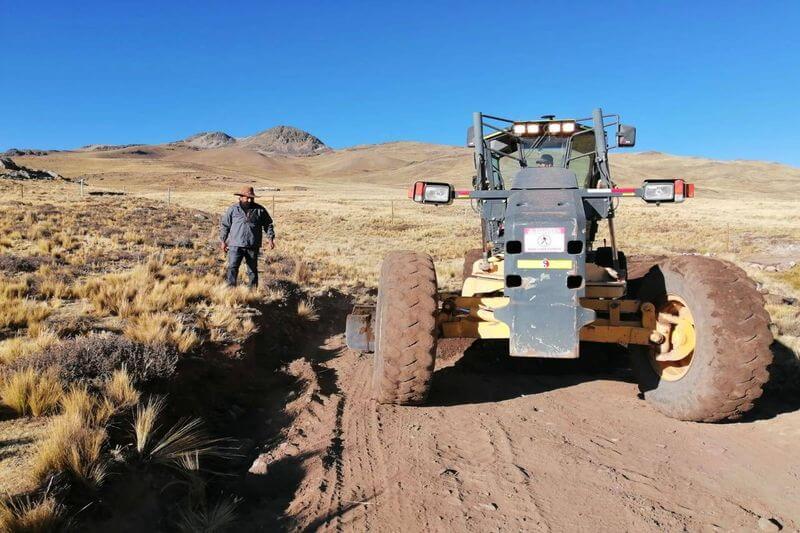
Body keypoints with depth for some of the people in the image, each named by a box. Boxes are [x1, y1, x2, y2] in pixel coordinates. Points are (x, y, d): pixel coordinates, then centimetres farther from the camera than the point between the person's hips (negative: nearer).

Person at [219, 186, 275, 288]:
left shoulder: (259, 210, 3)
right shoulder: (233, 209, 2)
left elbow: (268, 224, 11)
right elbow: (224, 225, 9)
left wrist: (271, 238, 2)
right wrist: (223, 241, 8)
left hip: (253, 246, 1)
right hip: (236, 245, -1)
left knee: (252, 269, 10)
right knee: (232, 268, -8)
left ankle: (253, 290, 20)